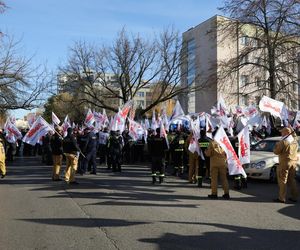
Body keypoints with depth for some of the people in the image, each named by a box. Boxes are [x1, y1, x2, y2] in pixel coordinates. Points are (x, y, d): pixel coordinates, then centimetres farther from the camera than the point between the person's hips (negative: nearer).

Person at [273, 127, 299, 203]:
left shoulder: (283, 142, -17)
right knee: (292, 180, 16)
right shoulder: (295, 141, 6)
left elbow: (276, 152, -11)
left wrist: (277, 144, 5)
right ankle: (294, 197, 19)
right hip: (293, 162, 7)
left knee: (282, 181, 0)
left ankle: (281, 198, 2)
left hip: (285, 163, -7)